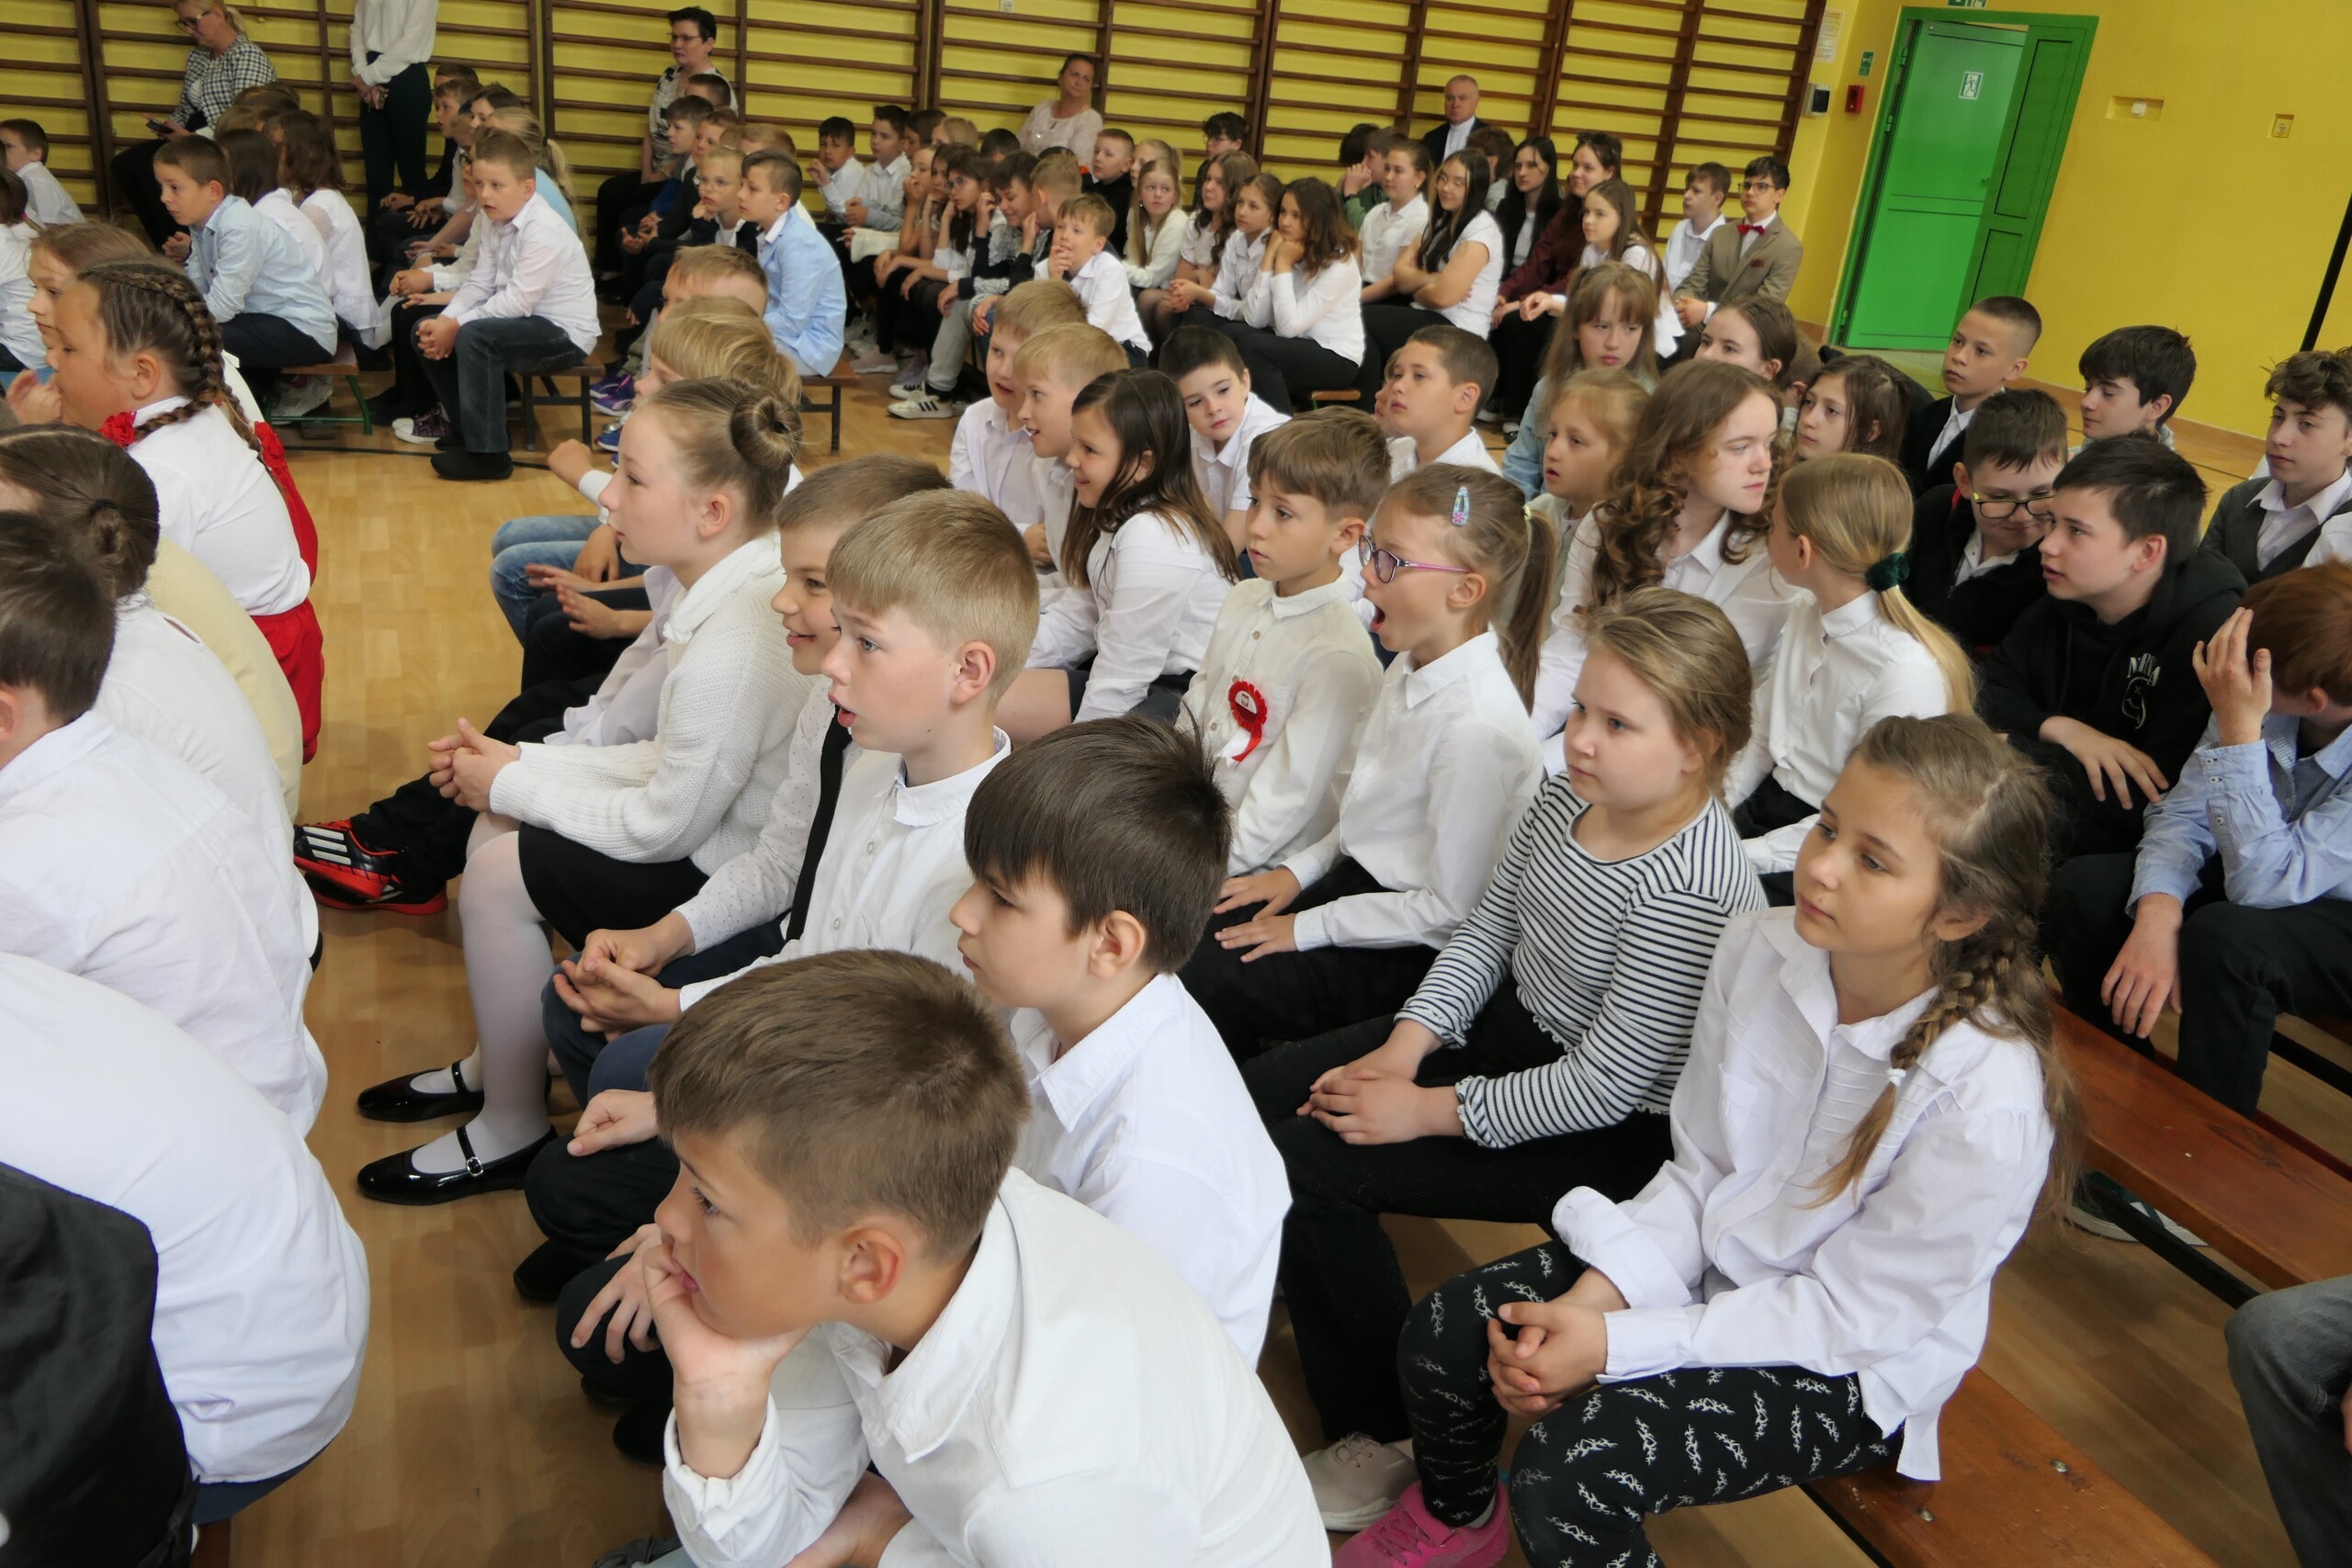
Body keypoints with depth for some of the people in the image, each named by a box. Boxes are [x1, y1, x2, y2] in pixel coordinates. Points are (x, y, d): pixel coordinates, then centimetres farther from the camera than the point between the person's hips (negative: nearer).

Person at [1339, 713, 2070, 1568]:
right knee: (1443, 1337, -4)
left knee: (1567, 1468, -24)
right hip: (1718, 1256, 6)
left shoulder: (1988, 1104, -30)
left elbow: (1846, 1314, -21)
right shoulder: (1758, 952, -14)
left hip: (1850, 1367, -5)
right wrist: (1593, 1298, -17)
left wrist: (1614, 1345, -23)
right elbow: (1700, 1170, -3)